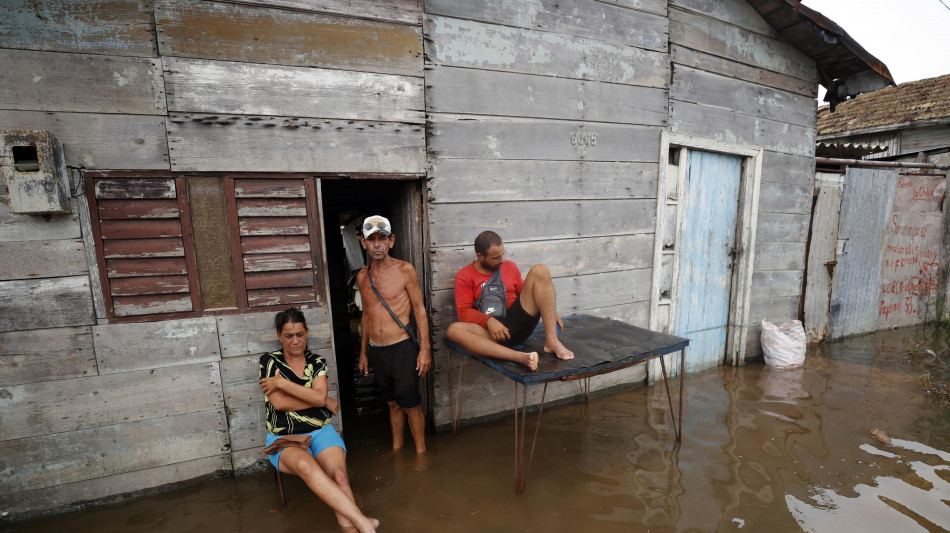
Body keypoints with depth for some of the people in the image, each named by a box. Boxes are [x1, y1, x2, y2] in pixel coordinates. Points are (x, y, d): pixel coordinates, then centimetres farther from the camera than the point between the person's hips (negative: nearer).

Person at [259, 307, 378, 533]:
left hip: (320, 432, 3)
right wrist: (325, 402, -6)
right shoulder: (269, 361, 2)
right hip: (284, 439, -2)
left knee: (338, 474, -29)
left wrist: (282, 382, -11)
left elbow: (319, 397, -9)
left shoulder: (317, 362, 7)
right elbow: (279, 403, -10)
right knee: (305, 465, -37)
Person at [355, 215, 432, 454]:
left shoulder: (404, 270, -8)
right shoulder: (362, 276, 7)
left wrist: (425, 349, -11)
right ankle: (396, 449, 36)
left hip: (402, 348, -5)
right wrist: (363, 352, 18)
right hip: (375, 351, 5)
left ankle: (421, 452, 24)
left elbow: (419, 309, -6)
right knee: (392, 403, 19)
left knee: (411, 405, 5)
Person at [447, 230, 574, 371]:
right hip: (493, 331, -3)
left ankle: (552, 341, -23)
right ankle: (520, 357, -47)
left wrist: (550, 310, 7)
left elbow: (526, 293, 22)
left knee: (539, 270, -12)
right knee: (454, 330, -34)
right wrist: (489, 321, -23)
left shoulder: (510, 267, 16)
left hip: (519, 321, 3)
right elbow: (464, 311, -5)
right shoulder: (464, 276, 3)